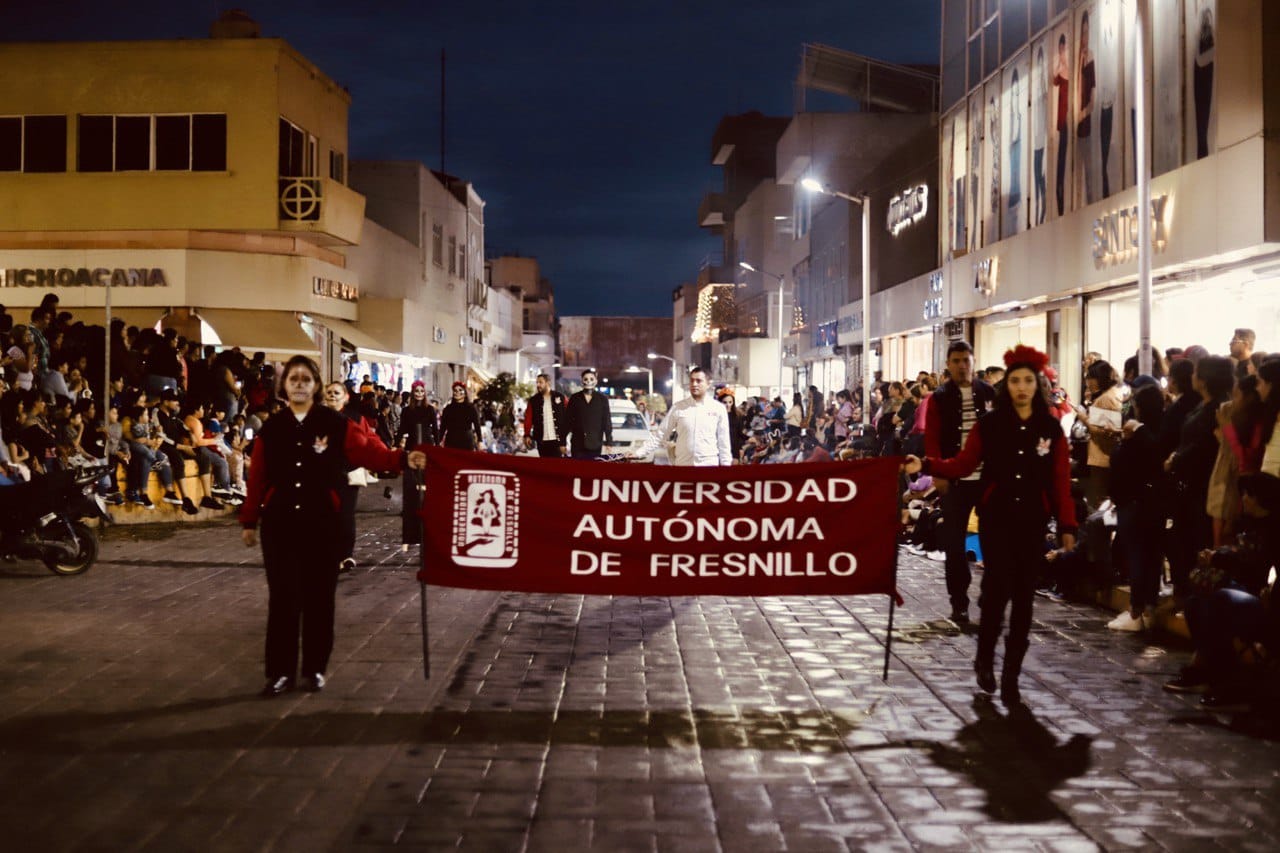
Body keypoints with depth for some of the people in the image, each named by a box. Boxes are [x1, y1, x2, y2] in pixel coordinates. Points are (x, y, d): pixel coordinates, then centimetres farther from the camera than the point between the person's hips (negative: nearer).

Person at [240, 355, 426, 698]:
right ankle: (281, 670, 11)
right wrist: (249, 521, 9)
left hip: (321, 522, -1)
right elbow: (257, 478, 7)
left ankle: (315, 668, 18)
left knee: (318, 595, 6)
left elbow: (369, 452, -9)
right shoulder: (270, 429, 4)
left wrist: (403, 459, -25)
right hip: (279, 522, 1)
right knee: (282, 596, 3)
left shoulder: (335, 425, -2)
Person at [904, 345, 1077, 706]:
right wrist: (926, 465, -13)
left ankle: (1011, 677, 12)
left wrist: (1067, 525, -2)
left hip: (1033, 521, 1)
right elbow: (963, 465, 1)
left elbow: (1061, 482, 1)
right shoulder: (989, 424, 1)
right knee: (998, 588, -9)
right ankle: (985, 657, 17)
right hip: (996, 518, -1)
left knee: (1023, 596, 3)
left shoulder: (1051, 428, 2)